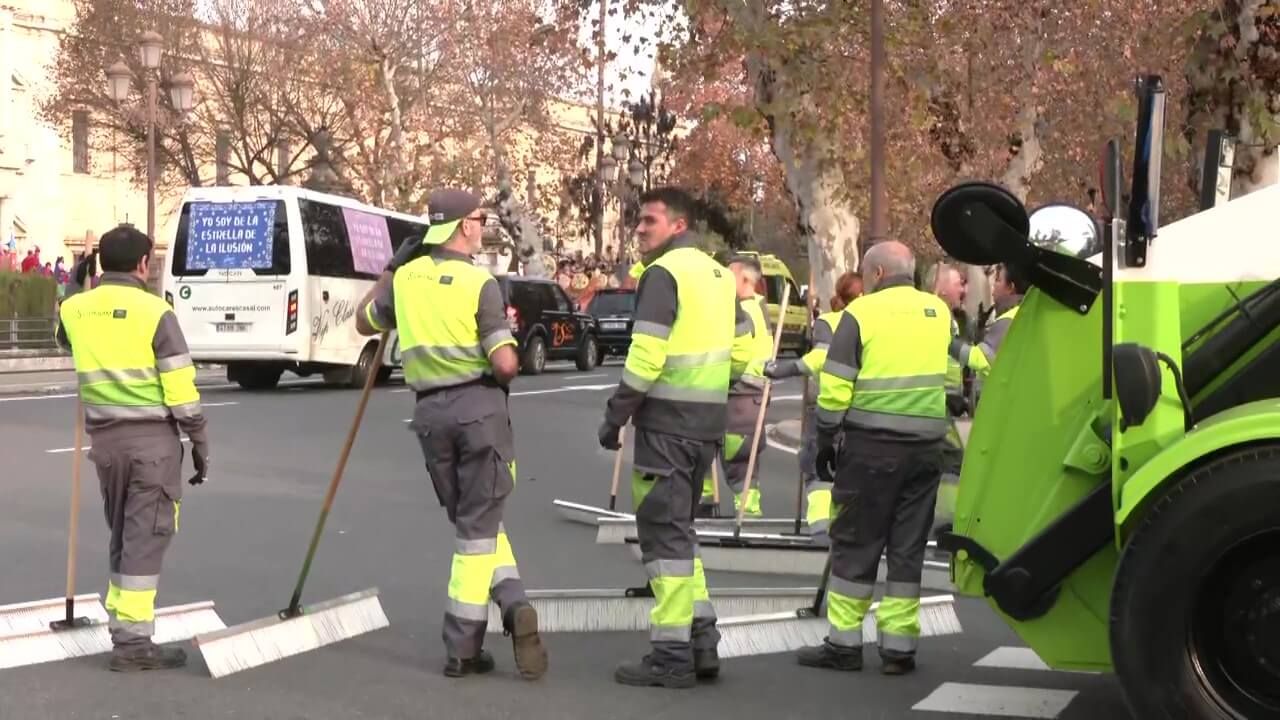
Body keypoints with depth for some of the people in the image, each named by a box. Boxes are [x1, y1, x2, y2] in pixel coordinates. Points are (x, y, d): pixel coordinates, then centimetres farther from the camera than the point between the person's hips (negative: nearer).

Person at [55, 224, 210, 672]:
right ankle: (132, 641, -2)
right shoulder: (154, 311, -10)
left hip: (104, 437, 6)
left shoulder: (76, 308, 5)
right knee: (145, 537, -2)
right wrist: (200, 442, -2)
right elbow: (181, 389, -10)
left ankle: (122, 624, 27)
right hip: (152, 438, -5)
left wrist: (74, 288, 36)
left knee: (123, 534, 19)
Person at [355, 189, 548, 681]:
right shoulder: (480, 283, -10)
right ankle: (461, 648, 0)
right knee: (478, 525, 3)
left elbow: (365, 323, 24)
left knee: (473, 520, 14)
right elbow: (505, 364, -16)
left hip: (431, 411, 4)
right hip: (480, 406, -4)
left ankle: (513, 606, 3)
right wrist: (508, 357, 8)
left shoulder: (405, 277, 4)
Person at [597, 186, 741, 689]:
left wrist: (614, 415, -11)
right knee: (679, 529, 18)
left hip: (666, 420, -9)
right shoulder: (718, 274, 16)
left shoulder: (663, 273, -11)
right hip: (706, 421, 9)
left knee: (663, 534, -3)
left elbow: (646, 356, -18)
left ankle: (672, 655, 0)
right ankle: (701, 642, 21)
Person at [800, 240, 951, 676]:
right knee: (908, 548, 10)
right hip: (926, 448, 4)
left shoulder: (862, 312, -6)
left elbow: (834, 385, -7)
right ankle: (899, 647, 13)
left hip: (872, 447, -4)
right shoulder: (940, 313, 9)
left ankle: (844, 643, 9)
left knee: (855, 545, 5)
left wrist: (825, 438, 2)